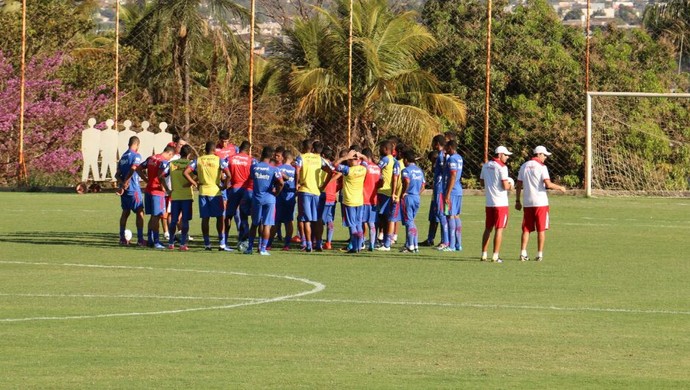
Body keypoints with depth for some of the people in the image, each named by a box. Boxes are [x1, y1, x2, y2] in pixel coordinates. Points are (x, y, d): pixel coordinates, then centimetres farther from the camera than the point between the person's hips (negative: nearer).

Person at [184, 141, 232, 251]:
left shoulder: (198, 160, 4)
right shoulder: (219, 160, -4)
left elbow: (186, 172, -3)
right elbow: (228, 174, -16)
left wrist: (194, 183, 4)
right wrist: (225, 185, -1)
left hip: (203, 191, 3)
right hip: (215, 191, -2)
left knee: (205, 218, 7)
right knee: (219, 217, 4)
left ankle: (207, 244, 7)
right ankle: (222, 244, 1)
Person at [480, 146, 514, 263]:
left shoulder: (486, 166, 9)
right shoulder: (502, 167, -13)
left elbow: (482, 182, 16)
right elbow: (505, 186, -16)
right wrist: (510, 186, 5)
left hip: (489, 203, 7)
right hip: (501, 203, -7)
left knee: (488, 229, 13)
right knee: (499, 229, -3)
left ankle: (484, 254, 13)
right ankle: (495, 256, -5)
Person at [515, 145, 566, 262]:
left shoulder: (524, 166, 9)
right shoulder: (541, 167, -8)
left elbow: (519, 185, 9)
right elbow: (548, 184, -17)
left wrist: (517, 201, 15)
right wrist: (560, 187, -1)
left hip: (527, 203, 5)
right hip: (540, 203, -5)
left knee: (526, 229, 8)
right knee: (541, 230, 2)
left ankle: (523, 253, 0)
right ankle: (539, 254, 0)